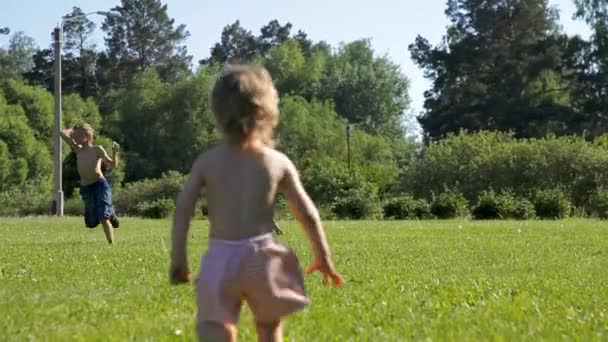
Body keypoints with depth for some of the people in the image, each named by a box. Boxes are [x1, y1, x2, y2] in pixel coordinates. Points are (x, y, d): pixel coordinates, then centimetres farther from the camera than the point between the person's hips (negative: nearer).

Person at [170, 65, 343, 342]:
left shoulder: (206, 161, 1)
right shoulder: (278, 162, 0)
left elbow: (183, 209, -3)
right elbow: (307, 213, 0)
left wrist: (178, 258, 3)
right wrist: (323, 256, 11)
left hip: (220, 257, 0)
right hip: (261, 256, 0)